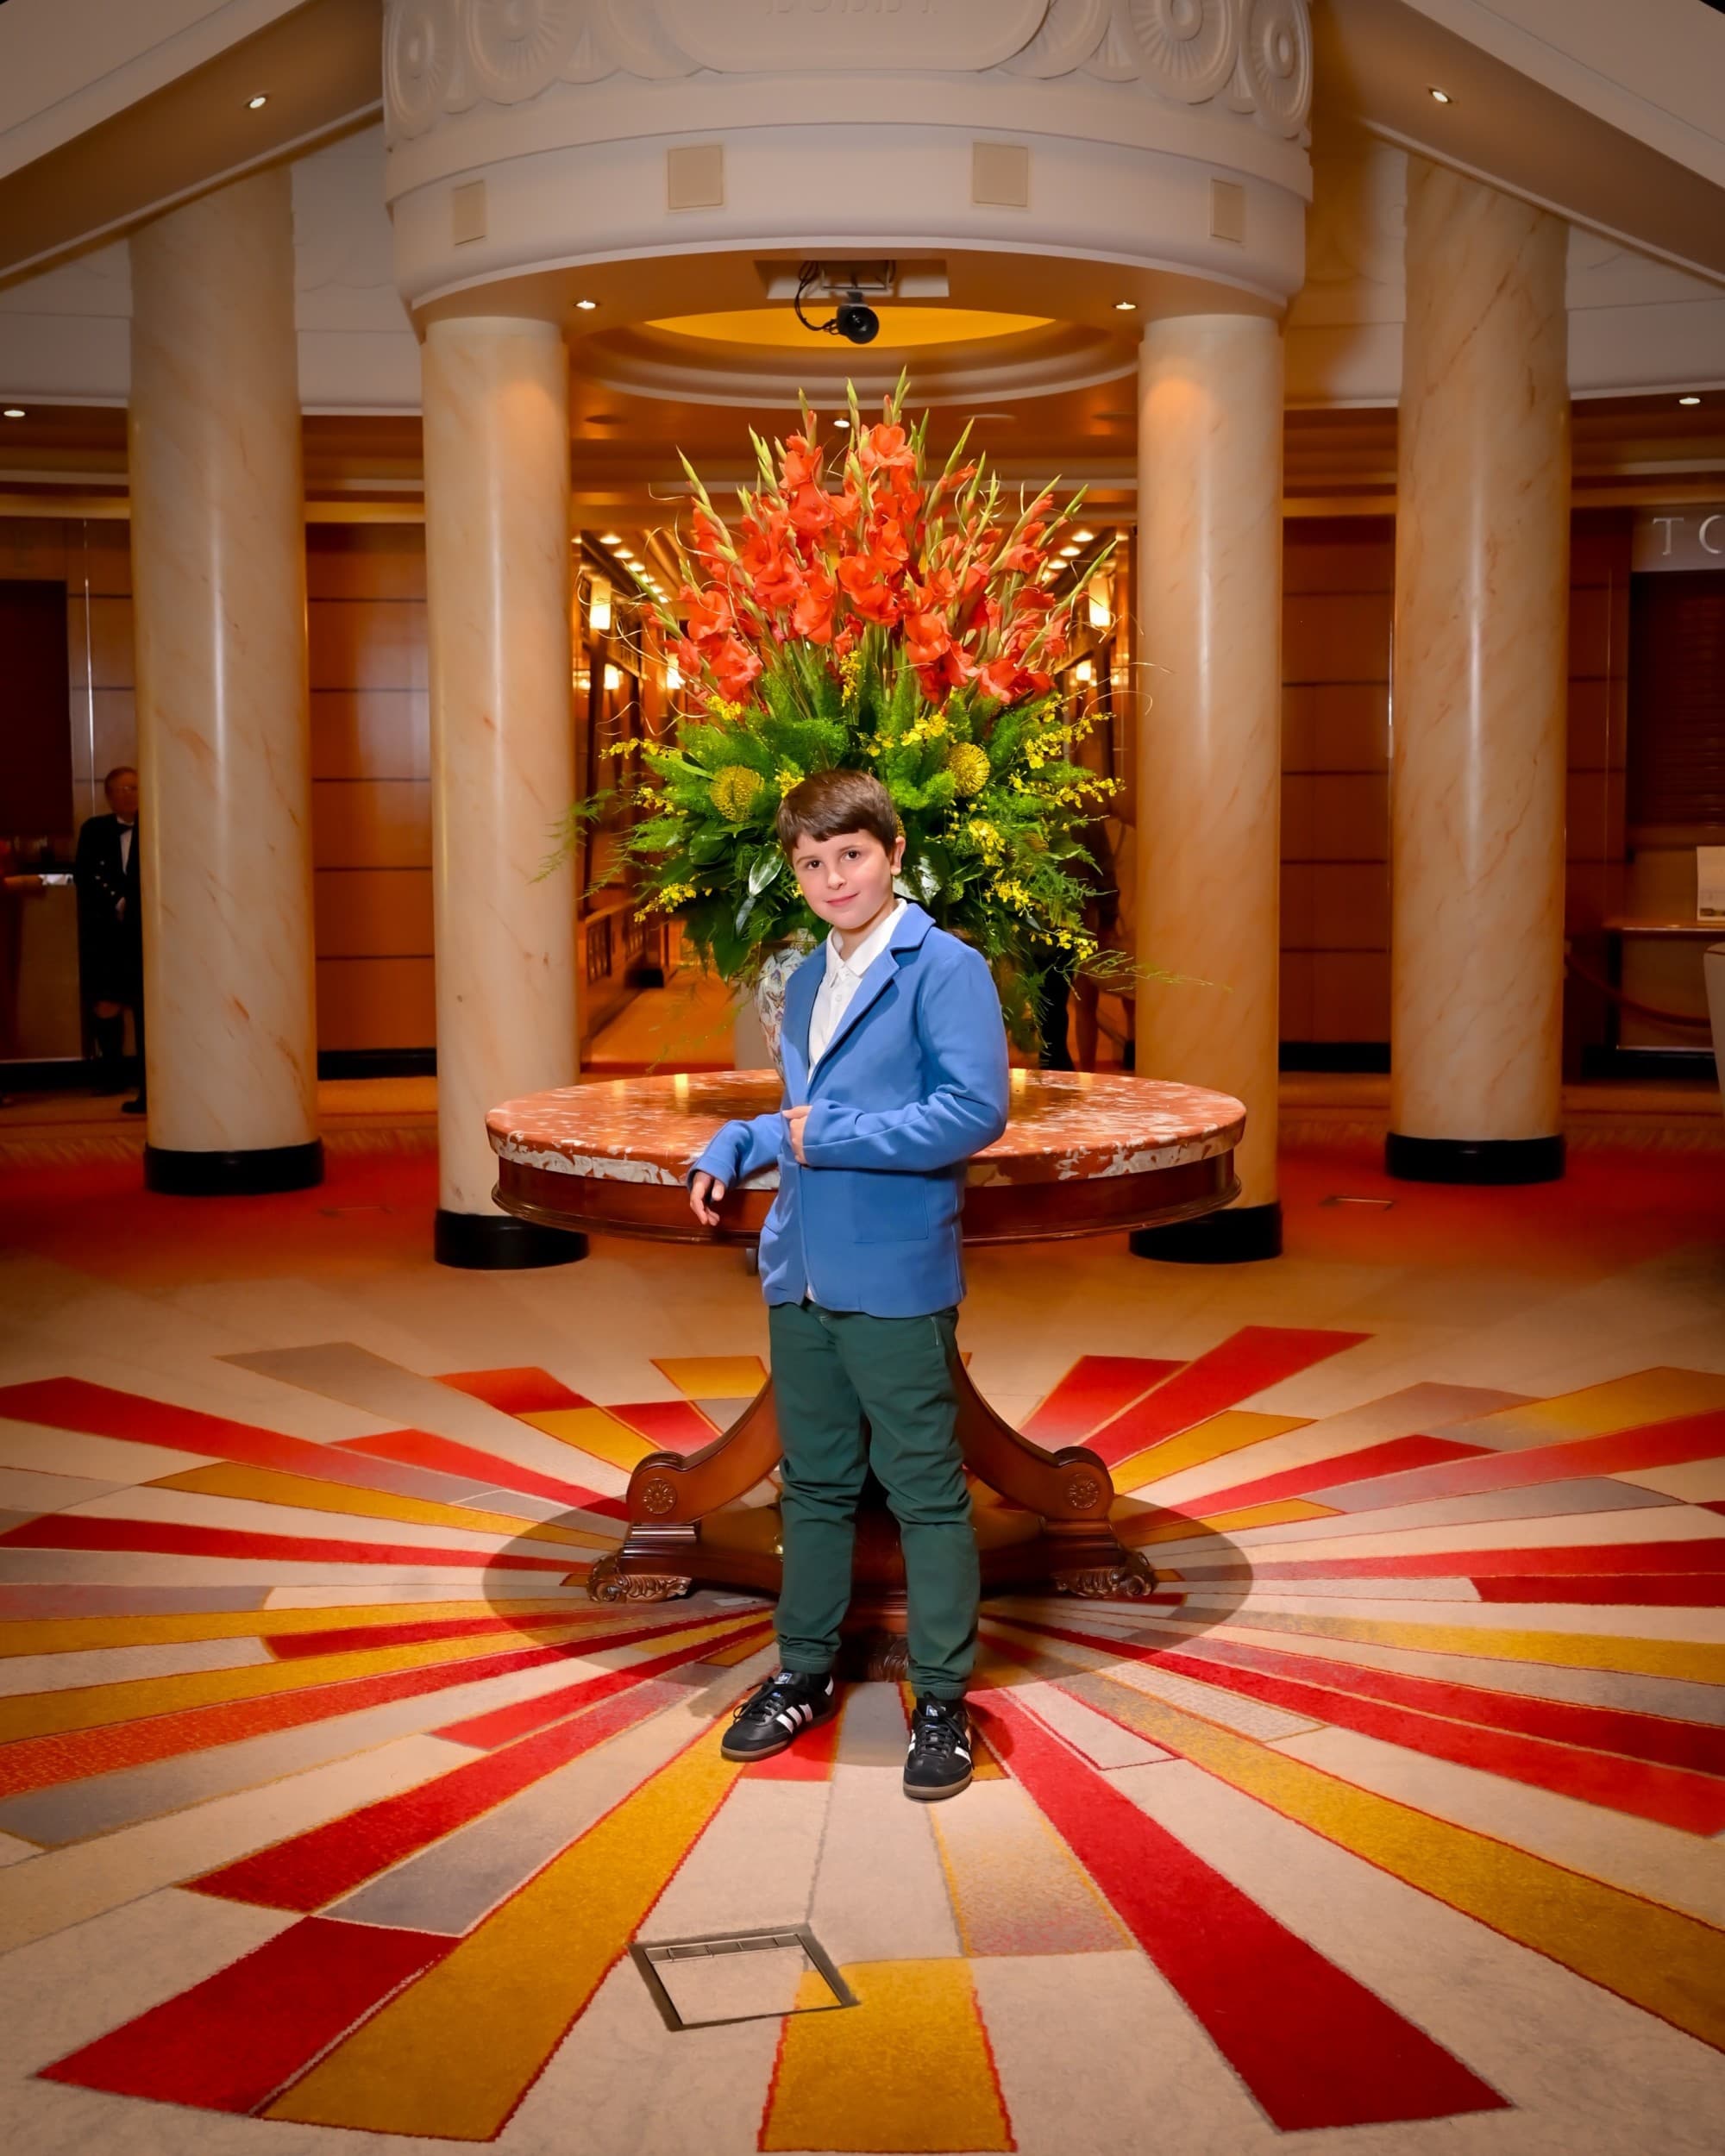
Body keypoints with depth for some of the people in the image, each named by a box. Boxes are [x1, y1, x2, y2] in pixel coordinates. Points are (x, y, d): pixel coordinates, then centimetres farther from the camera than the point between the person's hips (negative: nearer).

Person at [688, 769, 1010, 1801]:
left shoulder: (945, 969, -11)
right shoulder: (807, 981, 14)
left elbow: (976, 1111, -22)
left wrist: (831, 1135, -18)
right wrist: (737, 1145, 10)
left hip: (896, 1282, -7)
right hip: (802, 1278, 8)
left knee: (926, 1492, 3)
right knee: (814, 1486, 17)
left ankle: (943, 1700, 14)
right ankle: (806, 1675, 30)